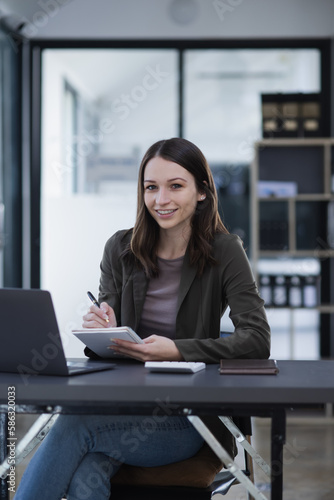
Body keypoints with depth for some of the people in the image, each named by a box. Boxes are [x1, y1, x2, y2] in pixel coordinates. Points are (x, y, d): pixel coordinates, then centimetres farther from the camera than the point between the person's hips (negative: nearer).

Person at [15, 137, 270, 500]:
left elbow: (257, 340, -13)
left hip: (186, 418, -2)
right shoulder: (120, 249, 7)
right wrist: (102, 332, -14)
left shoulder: (224, 251, -2)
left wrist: (176, 350, -25)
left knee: (73, 425, -29)